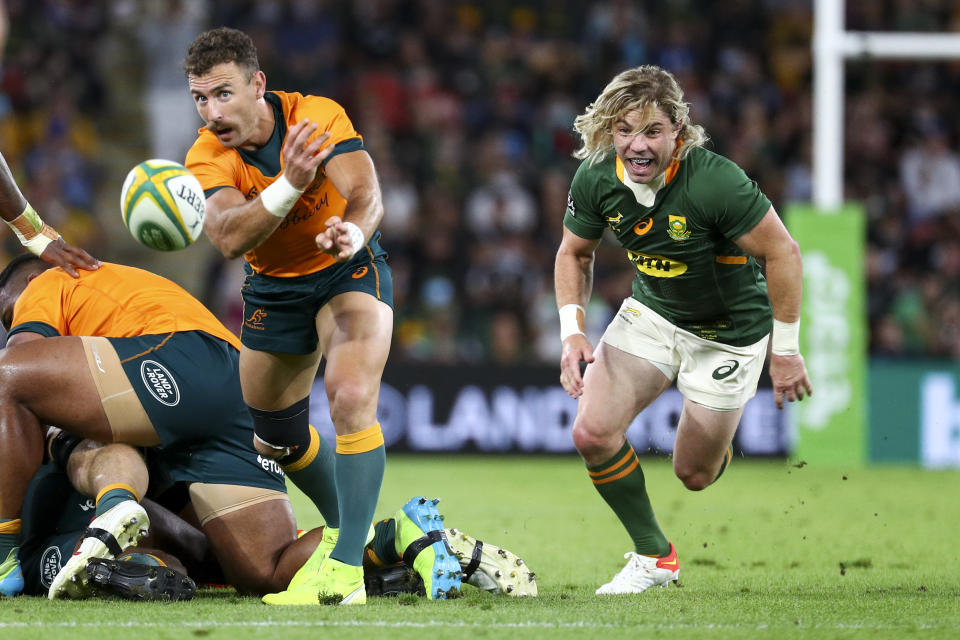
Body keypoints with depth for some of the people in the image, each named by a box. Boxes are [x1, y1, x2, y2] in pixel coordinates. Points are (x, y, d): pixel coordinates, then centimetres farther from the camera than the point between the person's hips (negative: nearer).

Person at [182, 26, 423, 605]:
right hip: (273, 288, 4)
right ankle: (347, 528, 40)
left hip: (348, 272, -4)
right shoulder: (207, 158, -19)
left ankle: (346, 569, -28)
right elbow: (228, 238, -37)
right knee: (276, 436, 12)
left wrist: (353, 232, -58)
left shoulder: (320, 118, -23)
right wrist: (288, 185, -53)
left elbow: (366, 194, -34)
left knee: (352, 396, -27)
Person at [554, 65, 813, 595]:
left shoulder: (715, 183, -33)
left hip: (730, 329, -4)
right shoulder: (596, 179, -17)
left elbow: (782, 253, -22)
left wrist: (786, 351, -17)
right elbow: (574, 253, 2)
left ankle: (724, 423, 43)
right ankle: (653, 555, 7)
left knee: (694, 475, 5)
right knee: (593, 433, -15)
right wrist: (572, 331, -11)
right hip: (651, 313, 4)